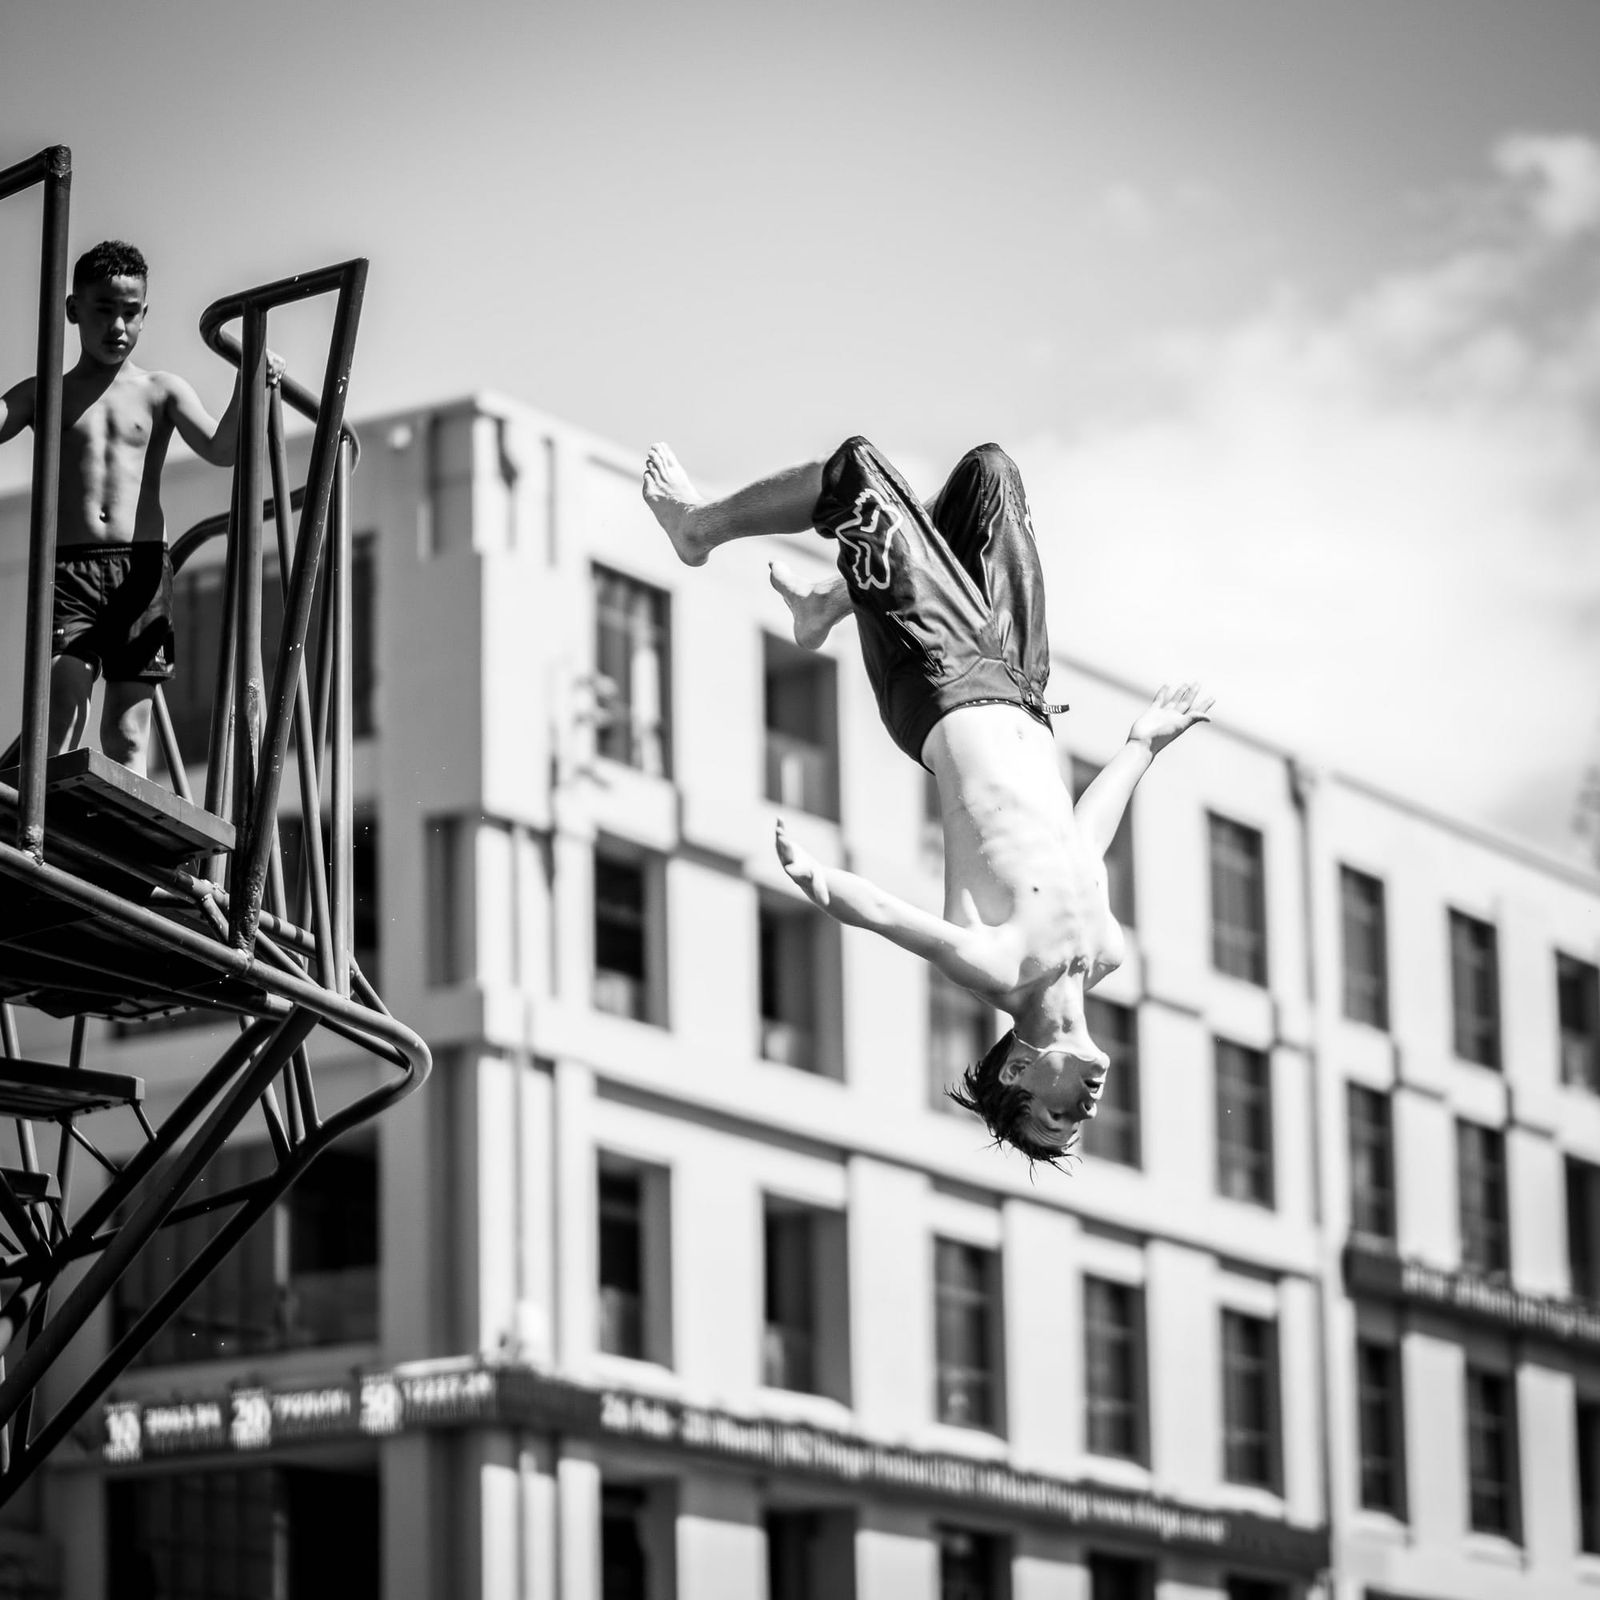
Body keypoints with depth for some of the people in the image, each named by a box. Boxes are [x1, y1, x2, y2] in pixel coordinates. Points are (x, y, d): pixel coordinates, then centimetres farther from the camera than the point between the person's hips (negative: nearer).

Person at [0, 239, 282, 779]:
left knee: (127, 734, -2)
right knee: (62, 711, -18)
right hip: (68, 567, -1)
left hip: (141, 570, 1)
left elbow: (221, 449, 0)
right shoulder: (44, 395, 15)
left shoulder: (161, 392, 14)